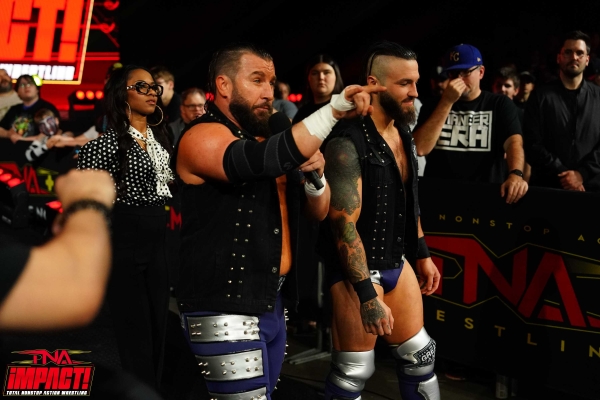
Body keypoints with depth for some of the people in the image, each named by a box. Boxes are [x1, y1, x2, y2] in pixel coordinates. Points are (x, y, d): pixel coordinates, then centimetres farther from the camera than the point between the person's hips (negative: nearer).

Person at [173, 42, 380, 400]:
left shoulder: (271, 137, 16)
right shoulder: (202, 137, -11)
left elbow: (318, 212, 18)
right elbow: (260, 161, -33)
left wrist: (315, 175, -4)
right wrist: (333, 110, -36)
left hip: (272, 302, 9)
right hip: (224, 309, -8)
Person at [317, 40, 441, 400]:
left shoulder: (403, 134, 6)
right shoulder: (348, 144, -21)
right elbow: (344, 225, -23)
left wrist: (422, 255, 18)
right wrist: (368, 295, -24)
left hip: (397, 262, 8)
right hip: (358, 269, -8)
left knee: (420, 355, 15)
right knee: (354, 370, 0)